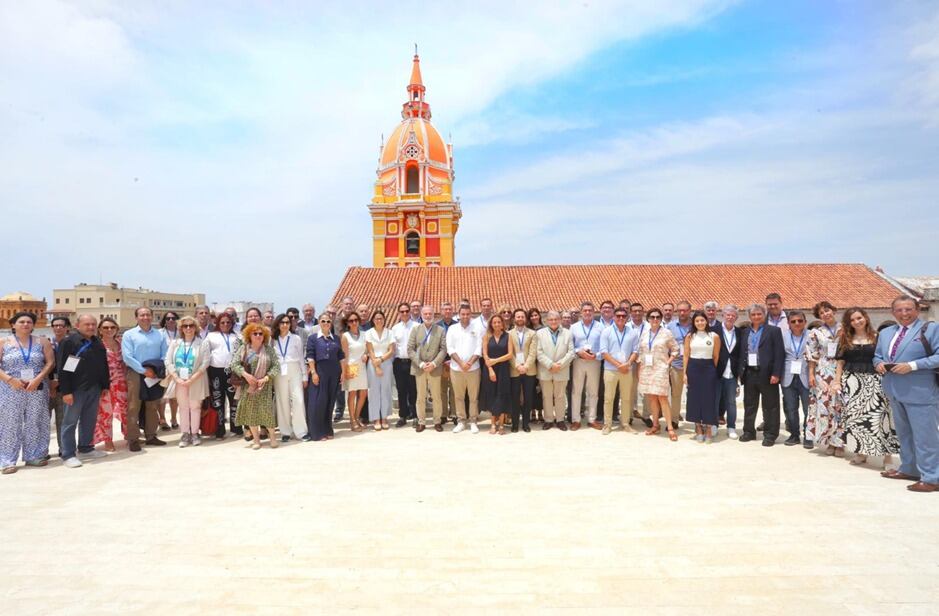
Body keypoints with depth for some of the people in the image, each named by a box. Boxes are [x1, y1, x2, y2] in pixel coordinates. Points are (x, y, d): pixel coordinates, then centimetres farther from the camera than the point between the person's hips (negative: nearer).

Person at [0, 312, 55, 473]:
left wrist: (38, 379, -13)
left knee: (35, 423, 6)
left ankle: (33, 456, 16)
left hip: (37, 389, 1)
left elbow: (50, 362, 0)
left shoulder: (42, 342, 5)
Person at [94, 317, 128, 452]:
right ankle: (108, 441, 14)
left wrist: (127, 377, 10)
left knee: (126, 408, 10)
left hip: (121, 381, 5)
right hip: (104, 383, -5)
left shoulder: (120, 342, 9)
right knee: (105, 411, 3)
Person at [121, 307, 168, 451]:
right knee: (134, 407, -2)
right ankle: (133, 439, 3)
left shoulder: (159, 335, 7)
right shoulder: (129, 335, -2)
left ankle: (151, 436, 21)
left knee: (153, 406, 10)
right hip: (135, 373, -3)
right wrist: (144, 371, -14)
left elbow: (165, 355, 4)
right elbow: (127, 357, -10)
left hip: (154, 374, 3)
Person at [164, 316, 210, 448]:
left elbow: (205, 363, -7)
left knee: (195, 406, 2)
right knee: (183, 407, 6)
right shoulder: (175, 343, 9)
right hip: (179, 380, 2)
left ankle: (194, 433, 10)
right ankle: (185, 434, 11)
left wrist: (192, 379, -15)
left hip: (196, 381, -2)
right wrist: (177, 378, -10)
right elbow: (168, 361, 2)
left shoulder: (202, 343, 0)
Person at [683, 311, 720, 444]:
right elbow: (686, 355, 5)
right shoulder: (689, 336, 4)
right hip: (693, 368, 1)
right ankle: (699, 429, 16)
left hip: (709, 369, -1)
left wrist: (713, 371, 2)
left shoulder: (715, 336, 0)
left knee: (708, 397, 1)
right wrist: (685, 372, 0)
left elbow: (716, 357, 4)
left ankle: (709, 429, 13)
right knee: (694, 397, 5)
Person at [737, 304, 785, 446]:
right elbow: (740, 353, 13)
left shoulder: (774, 331, -1)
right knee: (749, 405, 12)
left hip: (767, 374, -4)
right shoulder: (744, 332, 12)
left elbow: (779, 354, -7)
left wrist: (776, 374, -13)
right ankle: (749, 432, 23)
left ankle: (770, 435, 12)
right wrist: (741, 372, 6)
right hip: (749, 374, 4)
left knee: (770, 406, 3)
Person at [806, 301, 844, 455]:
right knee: (824, 405, -3)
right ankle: (827, 441, 8)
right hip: (823, 373, 0)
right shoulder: (816, 333, 5)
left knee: (840, 406, 0)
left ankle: (838, 442, 10)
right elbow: (813, 356, 5)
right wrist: (811, 374, -2)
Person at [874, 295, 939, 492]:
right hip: (895, 391, 7)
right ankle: (908, 469, 31)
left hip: (920, 392, -7)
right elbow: (877, 356, 20)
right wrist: (879, 364, -3)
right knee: (904, 434, 18)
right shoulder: (886, 333, 14)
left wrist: (912, 366, -22)